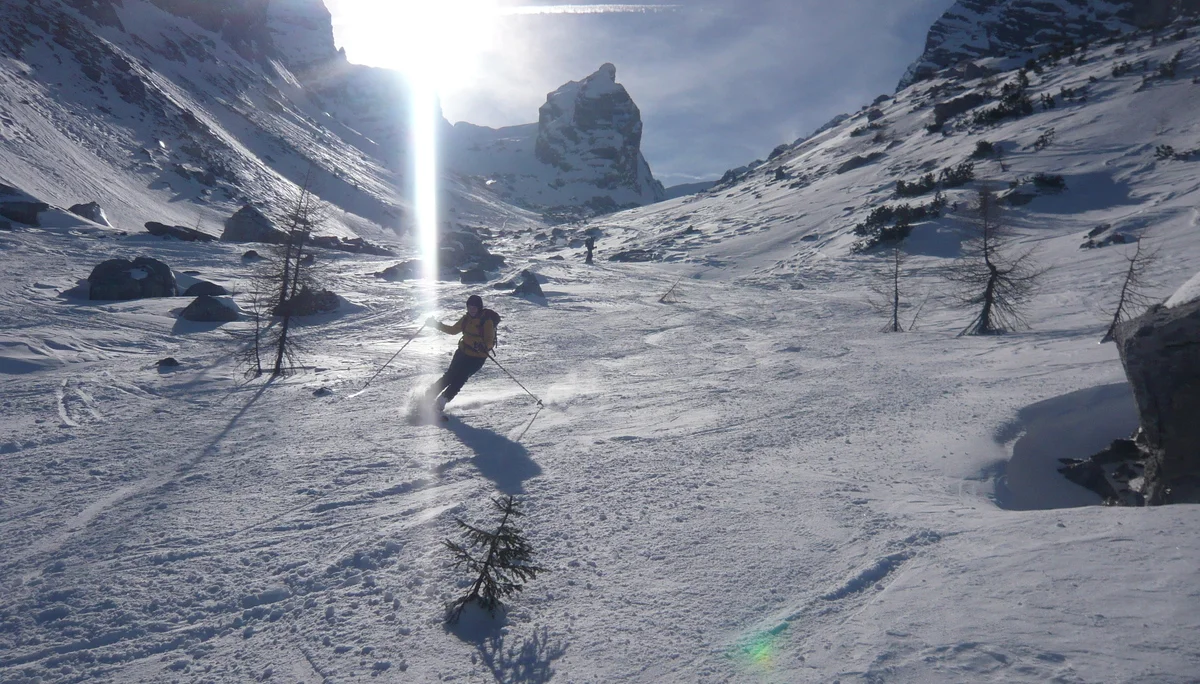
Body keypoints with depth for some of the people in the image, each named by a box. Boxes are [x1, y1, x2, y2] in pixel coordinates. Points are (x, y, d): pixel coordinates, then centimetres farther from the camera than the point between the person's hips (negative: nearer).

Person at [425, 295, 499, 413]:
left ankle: (442, 401, -4)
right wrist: (437, 324, 13)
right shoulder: (467, 318, 3)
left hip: (477, 357, -5)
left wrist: (483, 346, -43)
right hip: (462, 352, 5)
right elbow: (453, 330, 18)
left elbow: (490, 341, -22)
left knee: (459, 379, -13)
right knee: (450, 375, 3)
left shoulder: (487, 321, -16)